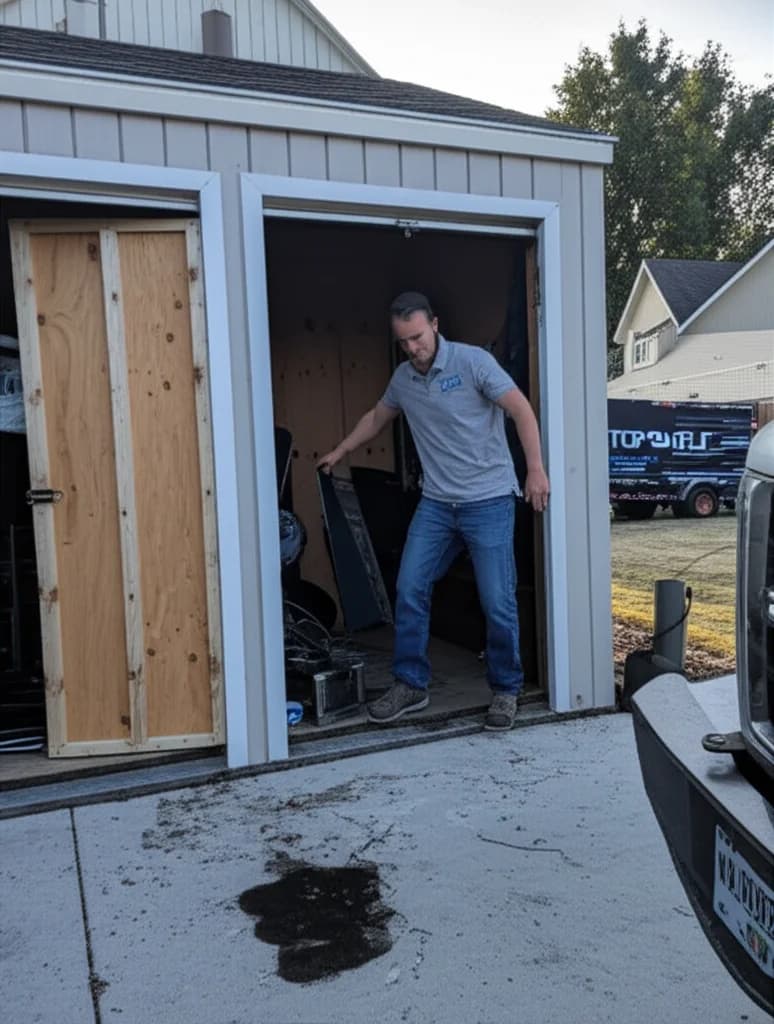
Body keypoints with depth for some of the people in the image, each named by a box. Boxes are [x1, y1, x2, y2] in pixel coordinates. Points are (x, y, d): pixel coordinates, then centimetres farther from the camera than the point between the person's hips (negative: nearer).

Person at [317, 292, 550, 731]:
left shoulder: (473, 361, -9)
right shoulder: (403, 378, 9)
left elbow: (522, 410, -12)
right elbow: (376, 418, 27)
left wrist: (536, 469, -22)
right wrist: (339, 453, 34)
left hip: (489, 501, -5)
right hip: (436, 503, 6)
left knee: (498, 602, -4)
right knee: (410, 590, 1)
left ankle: (506, 691, 16)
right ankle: (411, 685, 16)